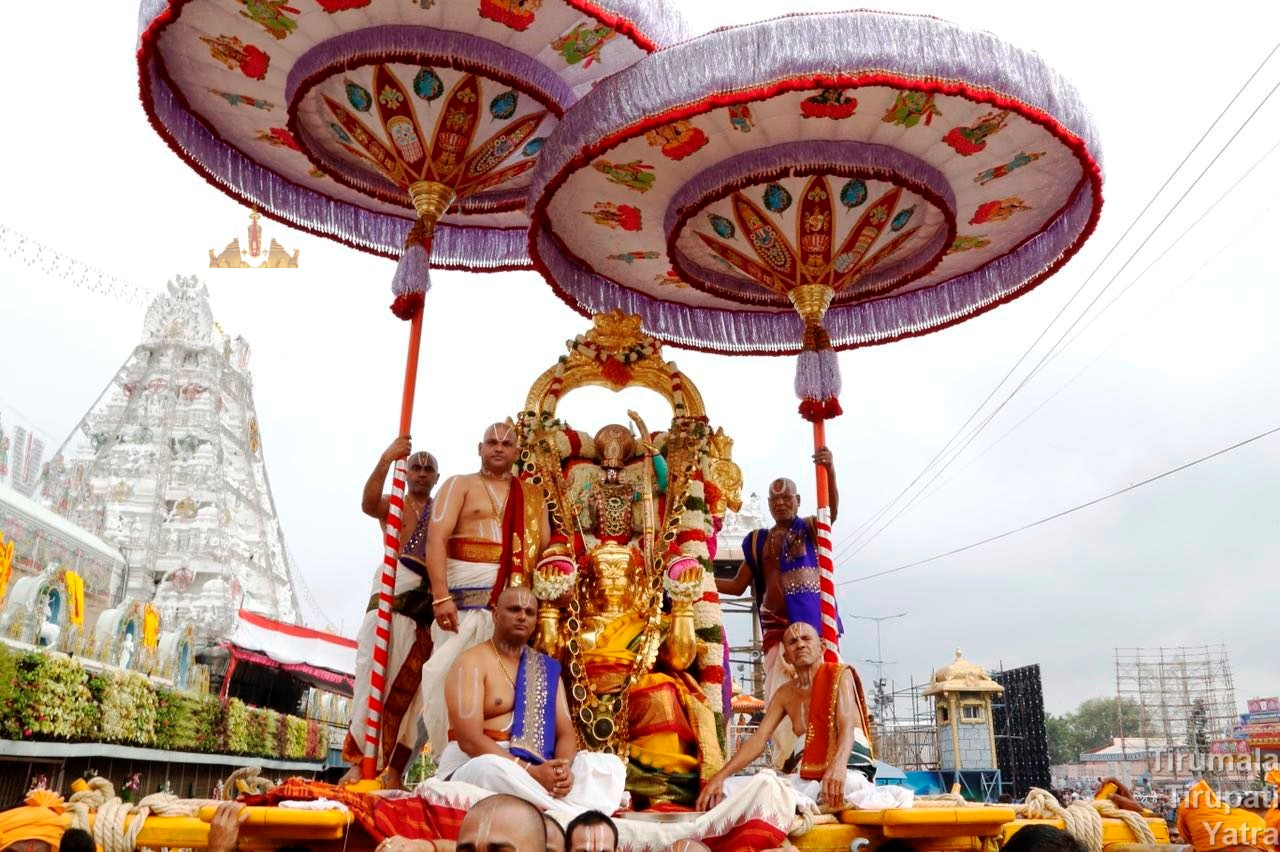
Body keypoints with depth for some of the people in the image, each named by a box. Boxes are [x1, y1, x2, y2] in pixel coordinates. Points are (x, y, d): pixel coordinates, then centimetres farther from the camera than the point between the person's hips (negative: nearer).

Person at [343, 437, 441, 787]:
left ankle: (394, 768, 3)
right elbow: (368, 503, -14)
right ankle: (361, 761, -12)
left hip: (429, 598, 2)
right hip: (393, 590, -2)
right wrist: (385, 461, -29)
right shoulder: (392, 503, 11)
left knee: (413, 682, 0)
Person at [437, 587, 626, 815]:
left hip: (540, 768, 6)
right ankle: (584, 813, -29)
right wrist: (532, 771, -25)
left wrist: (564, 768, -18)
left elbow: (565, 731, 5)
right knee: (495, 769, -40)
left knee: (610, 764, -11)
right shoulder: (472, 662, -6)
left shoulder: (546, 668, 13)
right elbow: (469, 739, -17)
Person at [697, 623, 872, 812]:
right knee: (727, 790, -13)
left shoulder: (840, 675, -1)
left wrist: (838, 766, -41)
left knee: (851, 785, -42)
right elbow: (759, 738, 4)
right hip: (803, 779, 4)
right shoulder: (785, 694, 13)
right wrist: (720, 776, -12)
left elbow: (847, 726, -18)